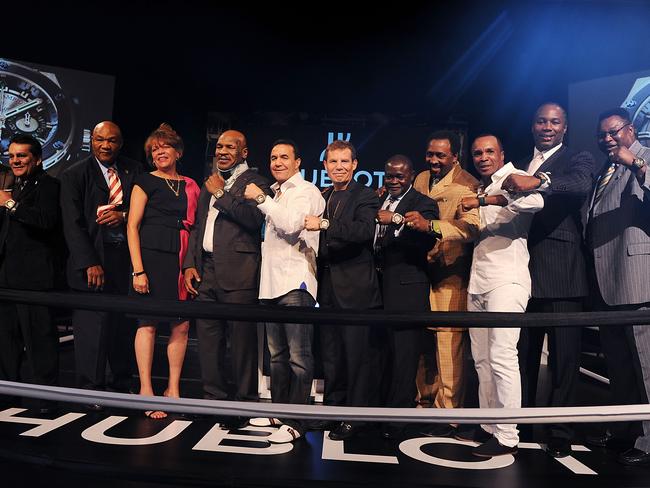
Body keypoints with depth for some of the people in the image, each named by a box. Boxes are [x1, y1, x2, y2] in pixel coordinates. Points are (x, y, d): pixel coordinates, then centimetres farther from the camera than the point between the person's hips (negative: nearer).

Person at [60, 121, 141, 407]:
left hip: (126, 257, 3)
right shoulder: (75, 175, 2)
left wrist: (124, 215, -9)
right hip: (93, 260, -3)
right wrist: (90, 263, -13)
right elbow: (72, 224, -5)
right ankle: (91, 390, 10)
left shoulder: (134, 171, 12)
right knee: (93, 324, -3)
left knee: (124, 323, 6)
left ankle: (122, 384, 19)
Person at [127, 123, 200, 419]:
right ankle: (146, 391, 8)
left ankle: (173, 389, 15)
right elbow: (132, 226, -3)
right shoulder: (146, 181, 3)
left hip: (181, 261, 4)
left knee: (182, 324, 2)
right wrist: (138, 270, -12)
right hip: (151, 257, -4)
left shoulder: (190, 186, 15)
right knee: (148, 322, -2)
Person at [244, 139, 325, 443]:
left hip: (295, 283, -9)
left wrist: (261, 199, -13)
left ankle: (296, 422, 1)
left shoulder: (305, 191, -4)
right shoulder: (275, 194, 21)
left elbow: (291, 224, -21)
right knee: (277, 354, 16)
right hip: (271, 282, 9)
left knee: (298, 355, -6)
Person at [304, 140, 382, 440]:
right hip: (327, 286, 6)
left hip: (354, 286, -6)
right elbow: (316, 237, 15)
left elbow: (364, 231, -25)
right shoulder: (321, 197, 14)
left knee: (356, 353, 2)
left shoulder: (365, 197, -5)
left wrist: (325, 224, -29)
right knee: (330, 353, 15)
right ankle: (333, 407, 29)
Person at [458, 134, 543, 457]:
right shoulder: (482, 188, 19)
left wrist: (482, 200, -24)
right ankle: (489, 426, 22)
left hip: (506, 281, -8)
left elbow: (535, 200, -27)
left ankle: (507, 437, 0)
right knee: (482, 358, 11)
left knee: (502, 356, -10)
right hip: (479, 281, 8)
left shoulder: (513, 178, -4)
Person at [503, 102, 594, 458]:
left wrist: (537, 182, -36)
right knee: (523, 352, 12)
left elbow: (582, 185, -20)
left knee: (563, 355, 1)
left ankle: (559, 433, 12)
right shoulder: (520, 167, 20)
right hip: (523, 270, 5)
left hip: (561, 272, -5)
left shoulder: (577, 160, 4)